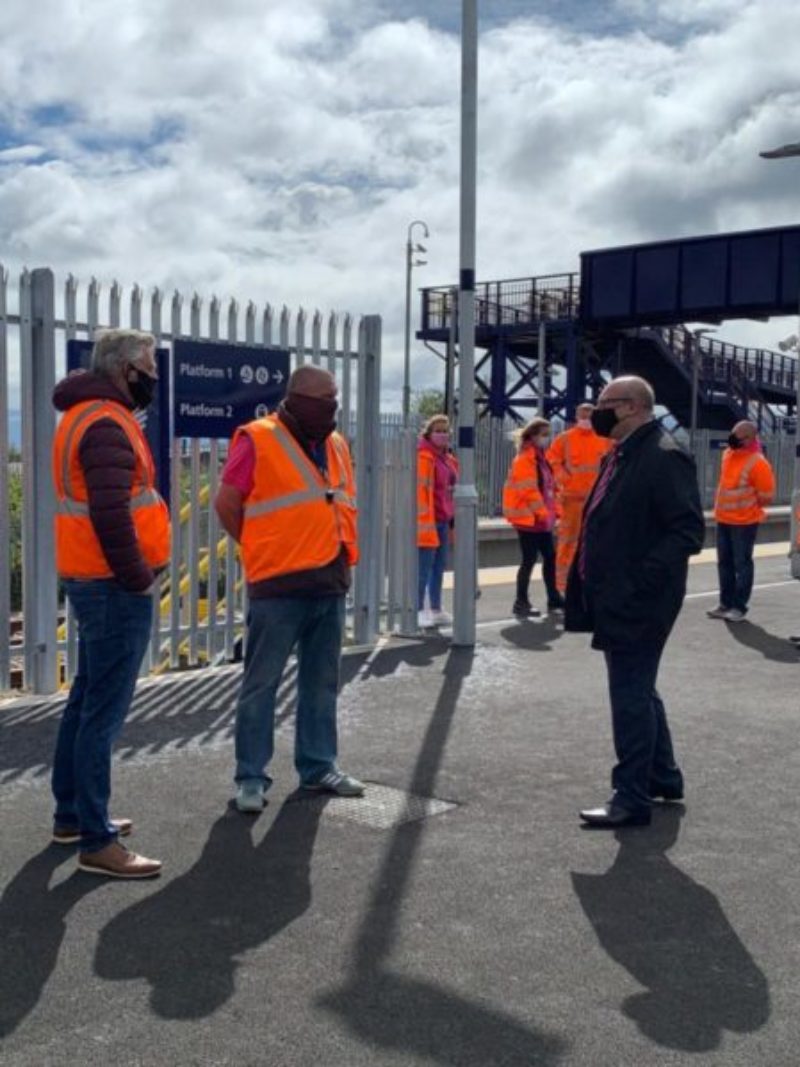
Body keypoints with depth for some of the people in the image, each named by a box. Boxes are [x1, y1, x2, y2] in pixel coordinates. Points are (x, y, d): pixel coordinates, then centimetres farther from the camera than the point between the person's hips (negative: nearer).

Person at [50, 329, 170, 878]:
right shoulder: (107, 423, -17)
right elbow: (110, 514, -27)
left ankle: (72, 814, 29)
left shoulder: (88, 415, 16)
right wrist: (138, 579, -18)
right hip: (114, 587, -11)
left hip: (95, 582, 11)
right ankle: (97, 842, 0)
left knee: (87, 700, 18)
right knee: (104, 712, -6)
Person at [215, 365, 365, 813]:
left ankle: (319, 767, 25)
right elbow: (227, 504, -6)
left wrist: (339, 551, 13)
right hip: (279, 586, -7)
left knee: (322, 683, 13)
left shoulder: (336, 444, 13)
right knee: (262, 683, 0)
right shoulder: (258, 441, -8)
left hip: (331, 583, 7)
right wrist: (262, 550, 1)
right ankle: (252, 777, 8)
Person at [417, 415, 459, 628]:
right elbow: (419, 491, -19)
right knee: (424, 567, -5)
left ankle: (436, 610, 23)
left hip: (443, 520, 9)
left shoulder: (448, 458, 16)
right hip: (428, 520, -9)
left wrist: (453, 518, 19)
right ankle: (419, 611, 1)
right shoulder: (424, 457, -13)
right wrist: (424, 521, -24)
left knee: (439, 565, 14)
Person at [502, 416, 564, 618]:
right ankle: (521, 602, 4)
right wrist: (541, 511, -20)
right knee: (529, 559, -5)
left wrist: (553, 510, 13)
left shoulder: (541, 457, 15)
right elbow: (528, 489, -20)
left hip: (542, 518, 9)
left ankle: (553, 598, 23)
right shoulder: (524, 459, -14)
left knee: (550, 556, 12)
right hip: (528, 517, -9)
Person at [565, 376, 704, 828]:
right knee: (638, 691, 20)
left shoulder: (665, 457, -16)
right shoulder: (620, 456, 14)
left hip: (637, 604, -10)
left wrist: (639, 580, -25)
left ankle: (633, 799, 8)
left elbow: (689, 531, -21)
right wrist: (592, 585, 13)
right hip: (615, 599, 10)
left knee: (632, 696, -3)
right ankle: (663, 778, 35)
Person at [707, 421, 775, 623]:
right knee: (724, 563, 13)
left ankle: (739, 607, 8)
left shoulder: (757, 462, -18)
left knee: (742, 564, 0)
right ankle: (726, 603, 23)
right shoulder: (727, 454, 5)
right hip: (723, 519, 7)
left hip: (744, 522, -7)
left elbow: (767, 496, -15)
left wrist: (746, 506, -5)